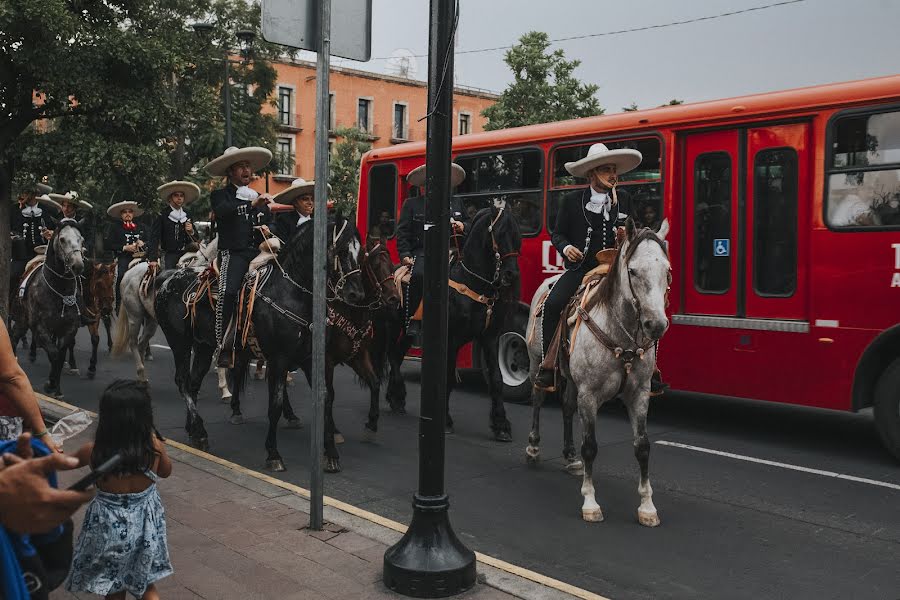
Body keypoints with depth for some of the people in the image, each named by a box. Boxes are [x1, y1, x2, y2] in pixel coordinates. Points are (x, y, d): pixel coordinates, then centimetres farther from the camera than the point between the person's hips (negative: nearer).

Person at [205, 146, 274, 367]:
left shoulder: (259, 197, 27)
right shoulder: (220, 195, 10)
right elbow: (222, 211, -13)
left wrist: (267, 229, 4)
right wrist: (252, 204, -24)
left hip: (258, 252, 5)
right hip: (233, 253, -5)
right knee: (227, 291, -28)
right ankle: (223, 348, -26)